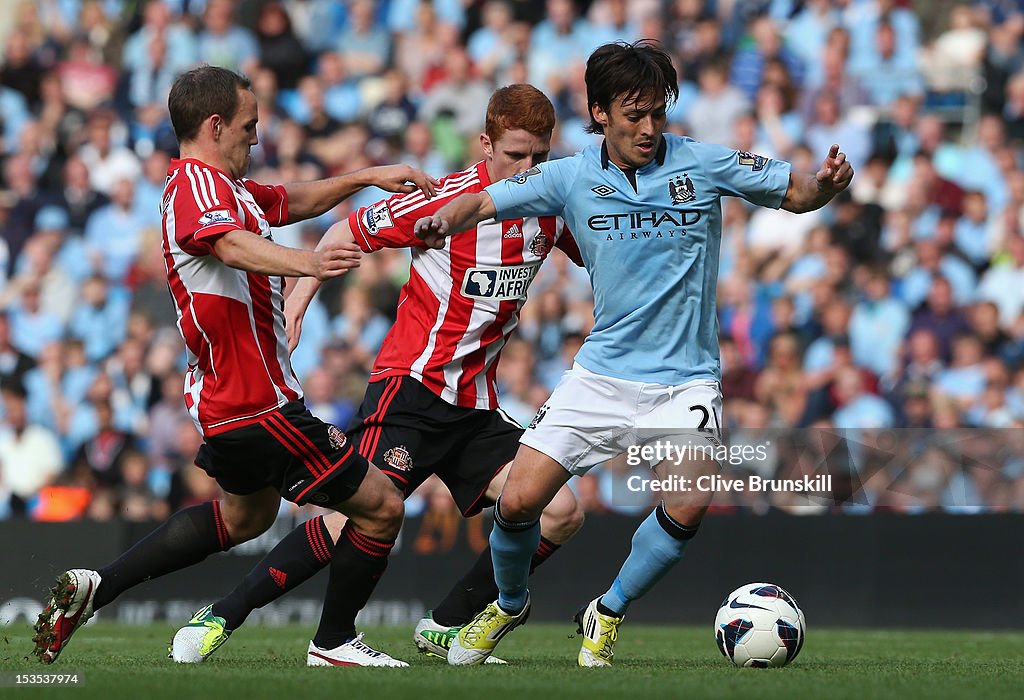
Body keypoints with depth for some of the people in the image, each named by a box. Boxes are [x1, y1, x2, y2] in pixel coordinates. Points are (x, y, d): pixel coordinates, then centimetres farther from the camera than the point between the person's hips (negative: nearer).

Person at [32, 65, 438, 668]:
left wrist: (367, 177, 24)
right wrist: (305, 263, -58)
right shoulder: (199, 183, -18)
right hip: (260, 403, -11)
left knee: (248, 514, 33)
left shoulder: (217, 184, 15)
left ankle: (95, 589, 24)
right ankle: (333, 643, 14)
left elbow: (295, 201, 32)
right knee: (381, 507, -2)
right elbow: (231, 245, -41)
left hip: (224, 396, 11)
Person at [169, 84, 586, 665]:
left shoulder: (552, 208, 2)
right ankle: (222, 617, -9)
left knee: (561, 513, -9)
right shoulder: (447, 200, -13)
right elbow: (347, 232, -3)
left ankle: (445, 628, 4)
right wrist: (295, 305, -10)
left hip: (478, 406, 6)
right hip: (412, 385, -6)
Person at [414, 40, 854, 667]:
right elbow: (484, 201, -1)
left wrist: (827, 183, -21)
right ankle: (509, 604, 25)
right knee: (519, 500, -7)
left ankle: (608, 614, 2)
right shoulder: (572, 177, 0)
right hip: (602, 374, 1)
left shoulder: (704, 164, -3)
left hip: (685, 380, -1)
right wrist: (444, 220, -23)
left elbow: (795, 192, 2)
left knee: (688, 505, -25)